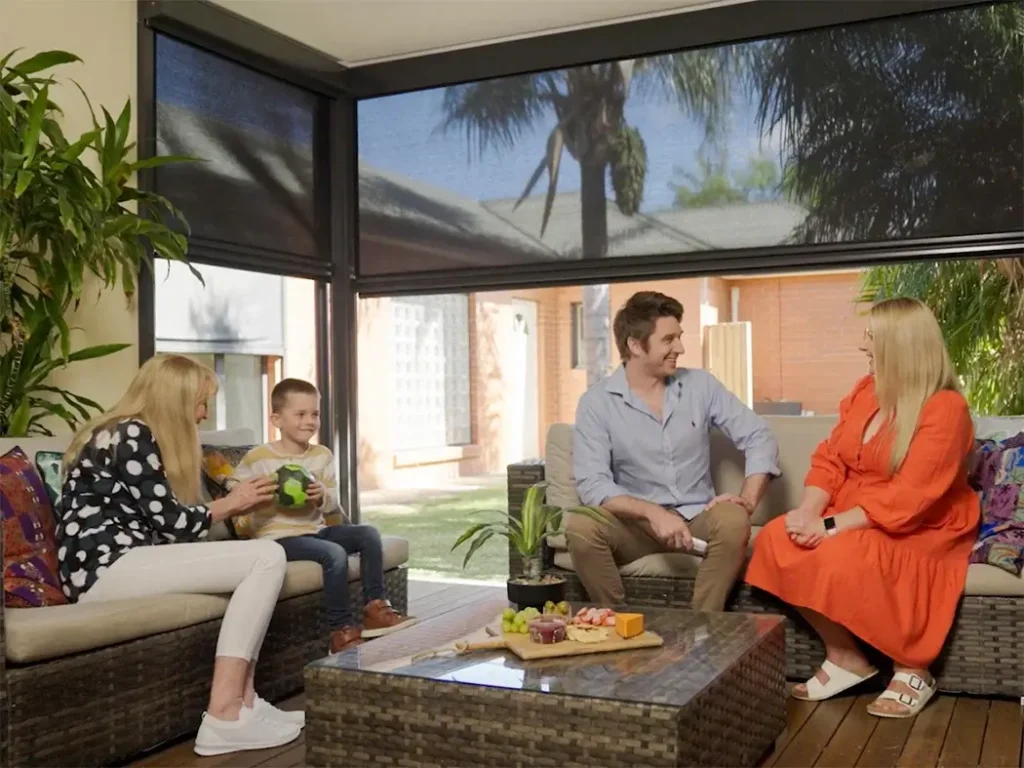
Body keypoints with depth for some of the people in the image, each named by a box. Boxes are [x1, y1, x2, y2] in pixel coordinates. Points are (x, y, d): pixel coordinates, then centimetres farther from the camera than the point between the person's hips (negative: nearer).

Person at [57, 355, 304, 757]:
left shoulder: (130, 434, 21)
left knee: (253, 562, 6)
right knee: (268, 557, -17)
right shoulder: (132, 436, -9)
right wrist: (232, 503, 4)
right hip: (105, 567, -10)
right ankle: (224, 717, -20)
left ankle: (241, 704, -4)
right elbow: (173, 523, -10)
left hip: (118, 562, 10)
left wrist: (231, 506, 14)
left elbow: (163, 525, 15)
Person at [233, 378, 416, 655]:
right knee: (335, 553, -28)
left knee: (368, 534, -8)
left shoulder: (323, 456, 9)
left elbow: (332, 503, 6)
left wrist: (323, 496, -18)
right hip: (279, 537, -7)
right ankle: (341, 629, -18)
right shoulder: (258, 459, -8)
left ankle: (375, 607, -3)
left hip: (316, 528, 7)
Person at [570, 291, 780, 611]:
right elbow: (592, 484, -15)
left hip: (697, 519, 1)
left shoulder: (700, 385, 2)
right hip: (637, 523, -1)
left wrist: (748, 500, -16)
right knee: (581, 527, -30)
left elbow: (759, 438, 1)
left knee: (733, 521, -31)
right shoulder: (596, 403, -6)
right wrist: (652, 513, -29)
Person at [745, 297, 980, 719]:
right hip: (852, 521, 7)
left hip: (921, 531, -7)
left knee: (841, 557, -35)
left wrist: (833, 526, -29)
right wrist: (809, 511, -16)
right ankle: (844, 657, -7)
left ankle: (913, 670, -13)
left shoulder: (945, 408, -17)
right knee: (777, 539, -18)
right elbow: (830, 460, 4)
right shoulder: (864, 391, 6)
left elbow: (909, 497, -25)